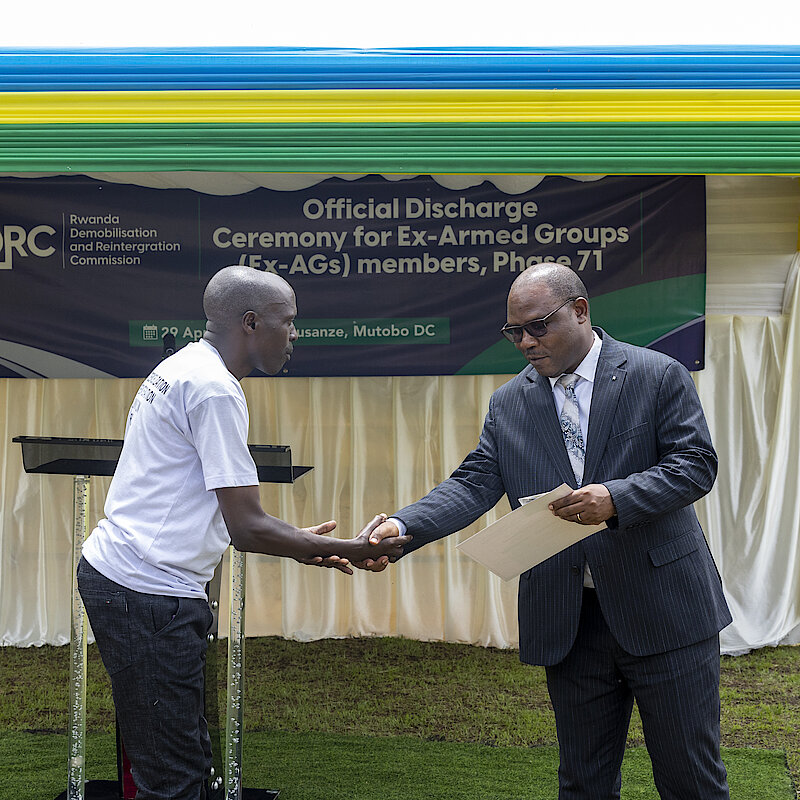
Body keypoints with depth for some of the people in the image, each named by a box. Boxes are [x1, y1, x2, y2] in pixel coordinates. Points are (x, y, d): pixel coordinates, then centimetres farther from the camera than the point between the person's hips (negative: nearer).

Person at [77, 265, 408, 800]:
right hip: (150, 594, -11)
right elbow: (246, 528, -16)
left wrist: (298, 545, 17)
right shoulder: (214, 387, -15)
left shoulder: (182, 367, 16)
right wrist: (351, 550, -7)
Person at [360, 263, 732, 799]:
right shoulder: (509, 404, 7)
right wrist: (403, 527, -18)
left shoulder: (659, 376, -3)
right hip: (568, 620, 3)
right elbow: (474, 484, 0)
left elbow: (695, 463, -9)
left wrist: (615, 497, -26)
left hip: (664, 613, -3)